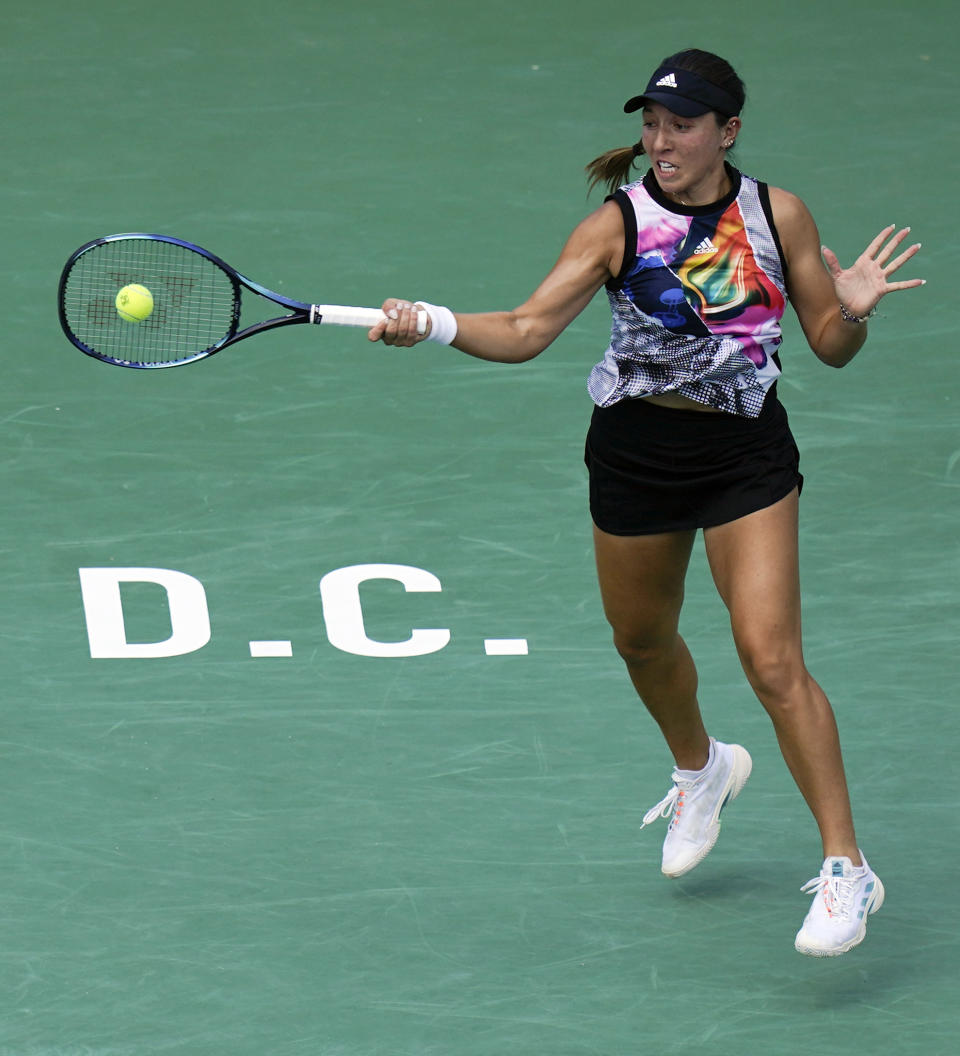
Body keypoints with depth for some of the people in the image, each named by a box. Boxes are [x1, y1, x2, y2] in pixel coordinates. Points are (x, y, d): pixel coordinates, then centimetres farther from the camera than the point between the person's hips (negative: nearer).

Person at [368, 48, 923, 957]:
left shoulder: (779, 216, -7)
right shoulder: (618, 225, -11)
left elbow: (831, 348, 2)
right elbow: (525, 331, -17)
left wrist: (852, 309, -21)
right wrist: (431, 324, -34)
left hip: (748, 453, -2)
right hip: (637, 449, 2)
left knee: (771, 659, -13)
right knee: (643, 640, 20)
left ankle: (846, 868, -8)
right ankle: (700, 769, 54)